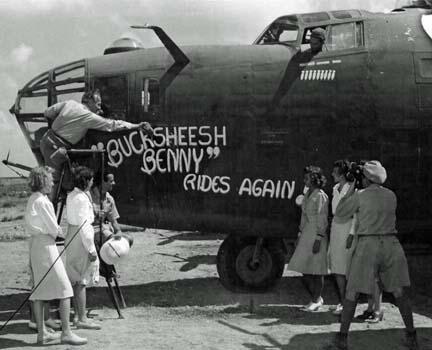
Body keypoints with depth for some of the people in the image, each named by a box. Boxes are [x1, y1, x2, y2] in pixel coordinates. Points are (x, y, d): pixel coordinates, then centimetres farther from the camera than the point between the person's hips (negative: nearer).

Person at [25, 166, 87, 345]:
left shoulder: (32, 200, 13)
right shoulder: (42, 201, -15)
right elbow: (53, 229, -14)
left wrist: (55, 229, 6)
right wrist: (59, 232, 7)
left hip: (34, 244, 10)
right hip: (46, 244, -10)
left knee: (39, 290, 11)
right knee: (65, 290, -5)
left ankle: (42, 333, 15)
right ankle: (66, 333, -5)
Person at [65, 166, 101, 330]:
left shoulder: (71, 195, 10)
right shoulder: (82, 198, -18)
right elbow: (84, 225, -20)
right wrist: (91, 249, -18)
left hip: (72, 236, 10)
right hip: (81, 238, -10)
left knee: (76, 280, 14)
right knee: (81, 281, -4)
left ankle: (78, 315, 22)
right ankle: (82, 319, 0)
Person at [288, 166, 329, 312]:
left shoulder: (320, 196, -10)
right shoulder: (307, 195, 14)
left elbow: (322, 220, -13)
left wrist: (318, 239, -18)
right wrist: (300, 235, 17)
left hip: (316, 235, -8)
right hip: (305, 235, 8)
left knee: (316, 270, -1)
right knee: (304, 270, 9)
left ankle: (316, 301, 8)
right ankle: (317, 298, 23)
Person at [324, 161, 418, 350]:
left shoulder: (360, 196, -5)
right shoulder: (392, 196, 8)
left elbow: (340, 212, 6)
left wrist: (350, 190, 14)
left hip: (367, 247, -4)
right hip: (391, 245, 4)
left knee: (352, 293, 2)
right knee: (399, 293, 14)